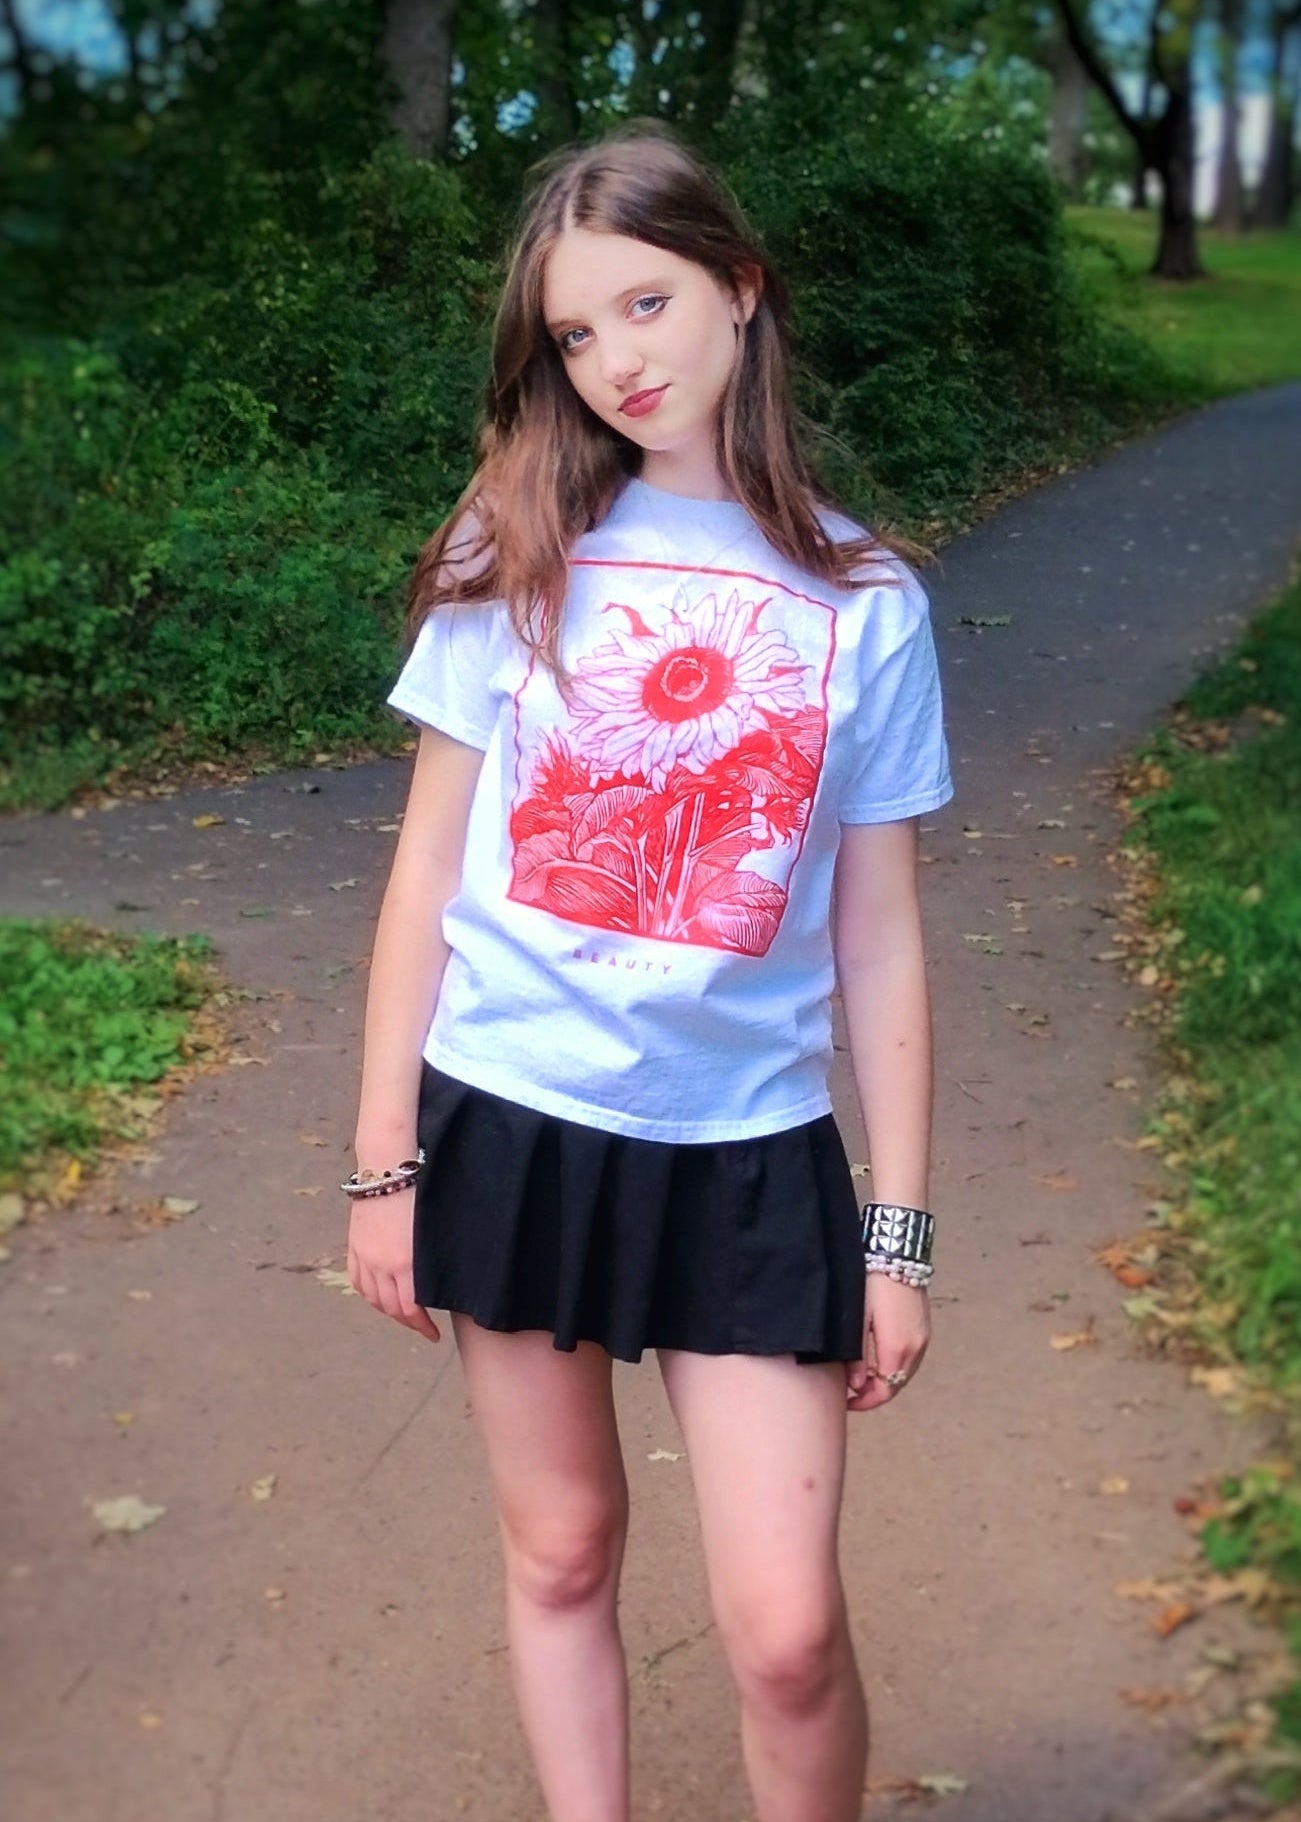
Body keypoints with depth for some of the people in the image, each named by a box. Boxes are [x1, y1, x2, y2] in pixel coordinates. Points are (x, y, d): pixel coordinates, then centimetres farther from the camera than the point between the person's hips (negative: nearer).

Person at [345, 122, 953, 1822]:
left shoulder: (864, 600, -1)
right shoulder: (516, 554, -1)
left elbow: (879, 937, 2)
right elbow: (431, 864, 2)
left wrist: (899, 1232, 2)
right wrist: (383, 1156, 0)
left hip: (751, 1149, -1)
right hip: (515, 1122, 1)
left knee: (787, 1633, -2)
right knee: (561, 1552, 14)